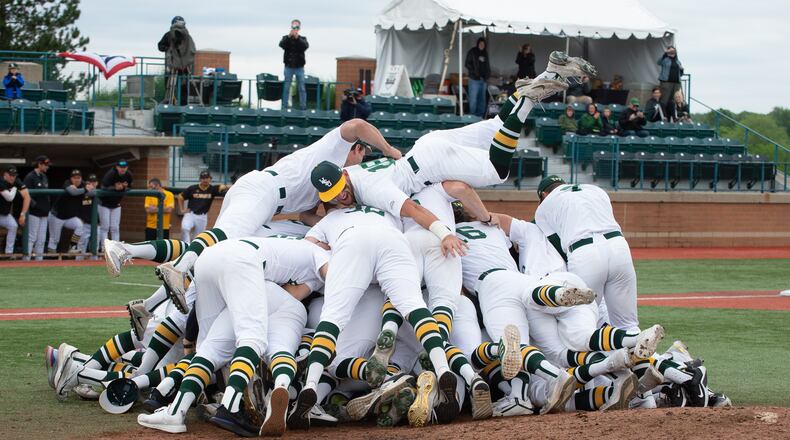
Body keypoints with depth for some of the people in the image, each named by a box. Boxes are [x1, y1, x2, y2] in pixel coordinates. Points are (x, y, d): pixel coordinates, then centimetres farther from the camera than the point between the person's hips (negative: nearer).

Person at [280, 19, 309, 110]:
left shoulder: (302, 39, 7)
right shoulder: (286, 38, 6)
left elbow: (306, 46, -14)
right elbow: (281, 44, -14)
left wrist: (297, 37, -26)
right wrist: (289, 36, -29)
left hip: (299, 67, 0)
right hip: (288, 67, 0)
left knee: (301, 88, 0)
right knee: (286, 88, 1)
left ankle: (303, 107, 2)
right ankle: (284, 106, 4)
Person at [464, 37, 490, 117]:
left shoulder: (485, 53, 14)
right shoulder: (472, 52, -2)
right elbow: (467, 64, -5)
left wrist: (487, 74, 5)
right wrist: (474, 72, -13)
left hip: (484, 79, 6)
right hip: (475, 79, -6)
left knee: (482, 99, 8)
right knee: (473, 98, -7)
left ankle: (481, 115, 13)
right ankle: (473, 115, -3)